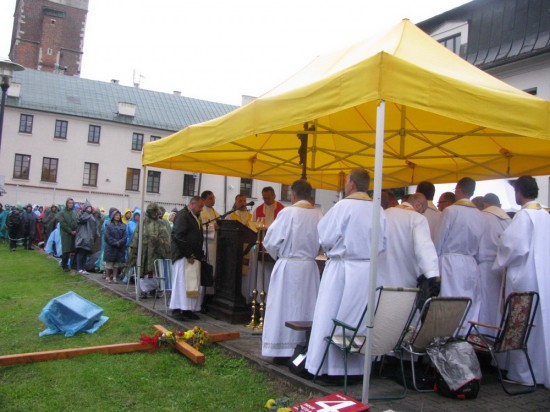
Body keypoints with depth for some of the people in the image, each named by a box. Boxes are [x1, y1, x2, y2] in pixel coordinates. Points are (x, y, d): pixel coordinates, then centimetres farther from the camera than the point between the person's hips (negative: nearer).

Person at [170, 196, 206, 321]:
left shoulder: (196, 217, 19)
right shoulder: (182, 215, -8)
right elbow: (179, 236, -16)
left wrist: (200, 254, 12)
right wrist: (188, 254, -17)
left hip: (194, 256, 9)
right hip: (183, 255, -8)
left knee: (194, 284, 5)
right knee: (182, 281, -8)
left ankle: (188, 309, 9)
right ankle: (177, 309, -2)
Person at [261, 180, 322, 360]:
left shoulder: (288, 212, -11)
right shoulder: (318, 216, 0)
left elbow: (271, 241, -8)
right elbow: (321, 243, 7)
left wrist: (278, 255, 11)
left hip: (288, 267, -4)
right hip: (310, 266, 4)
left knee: (285, 307, 5)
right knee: (306, 308, 12)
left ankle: (283, 349, 9)